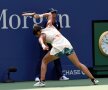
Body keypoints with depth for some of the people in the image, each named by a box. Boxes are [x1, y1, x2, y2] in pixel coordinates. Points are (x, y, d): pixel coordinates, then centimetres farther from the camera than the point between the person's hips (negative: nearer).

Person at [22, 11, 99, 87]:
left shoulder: (42, 34, 12)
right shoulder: (49, 26, 26)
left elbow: (41, 39, -15)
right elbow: (50, 14, 42)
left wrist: (43, 45, -34)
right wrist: (40, 15, 34)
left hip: (58, 48, -5)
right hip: (67, 45, 5)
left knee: (44, 61, 17)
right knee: (78, 64, 8)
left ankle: (42, 81, 9)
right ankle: (93, 79, 1)